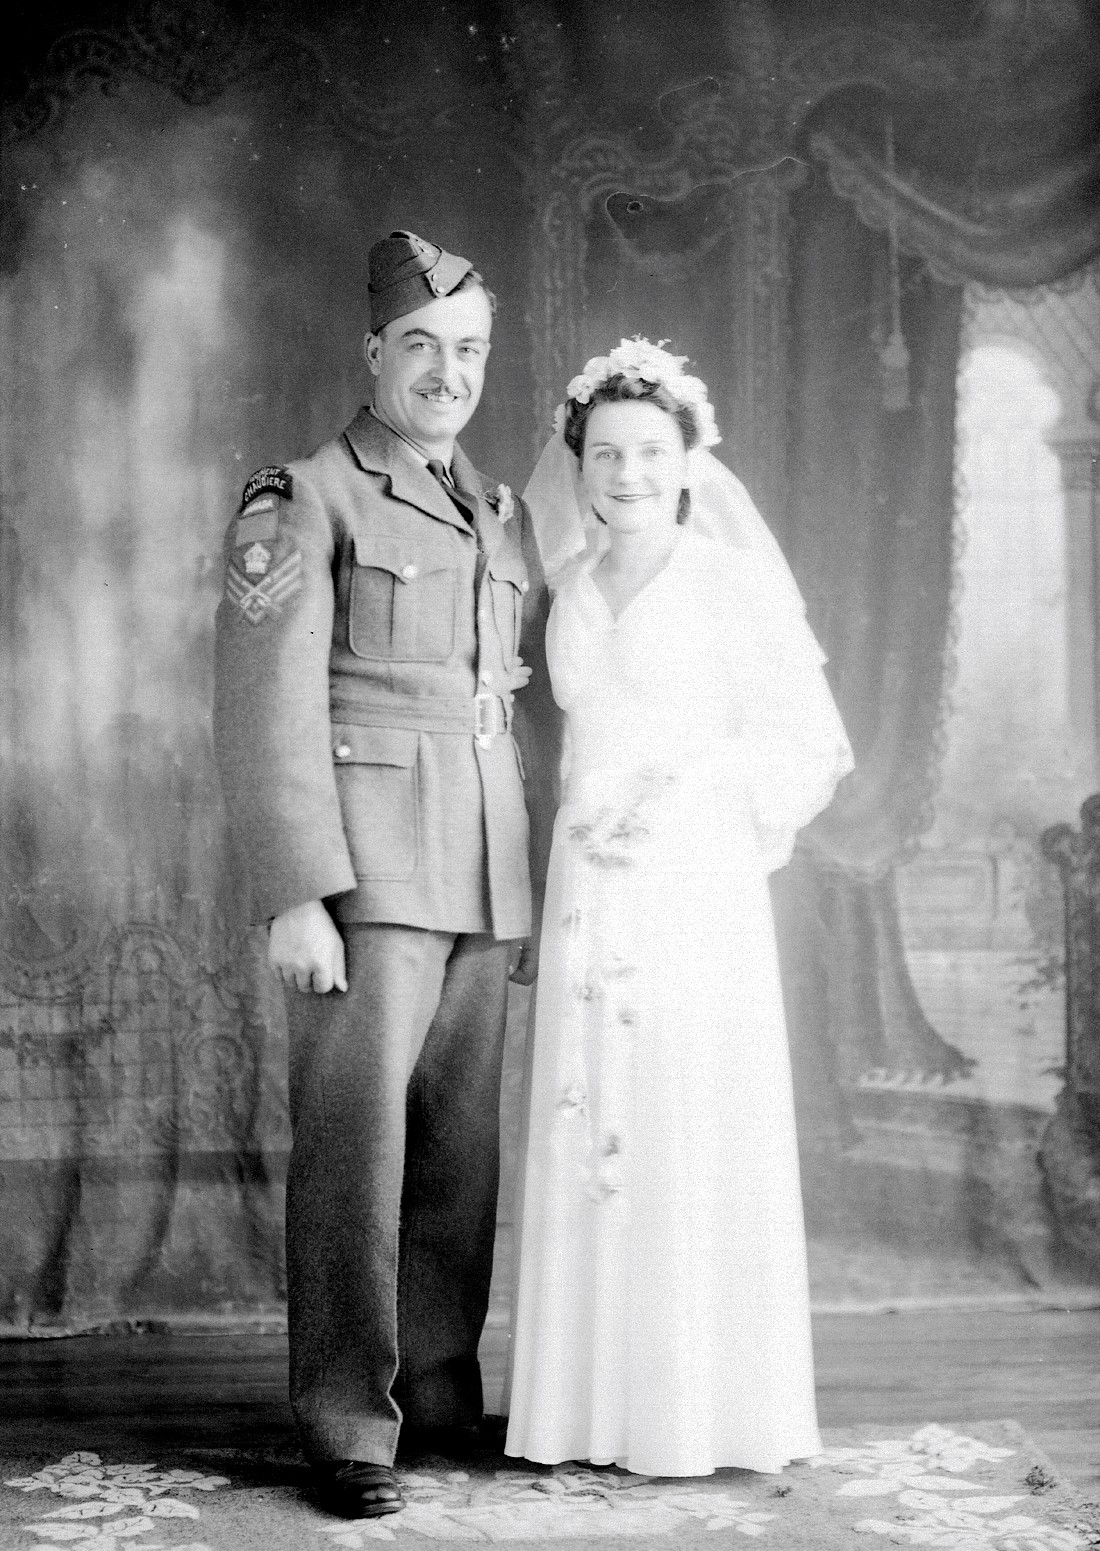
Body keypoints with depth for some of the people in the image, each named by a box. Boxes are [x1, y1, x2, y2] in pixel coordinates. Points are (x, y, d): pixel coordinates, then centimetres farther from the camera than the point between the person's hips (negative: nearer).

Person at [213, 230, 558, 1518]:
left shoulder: (500, 520, 17)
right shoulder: (303, 502, -3)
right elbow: (265, 714, -11)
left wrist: (544, 887, 14)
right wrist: (293, 898, -18)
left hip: (485, 886, 6)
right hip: (365, 877, -6)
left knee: (461, 1151, 9)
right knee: (355, 1145, -6)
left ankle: (439, 1396, 21)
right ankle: (346, 1429, 2)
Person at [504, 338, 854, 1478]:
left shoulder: (730, 582, -2)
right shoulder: (576, 589, 14)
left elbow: (808, 747, -2)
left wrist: (680, 802, -13)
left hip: (698, 883, -5)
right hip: (587, 888, 5)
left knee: (697, 1132, -4)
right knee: (590, 1132, 4)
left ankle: (711, 1410, 6)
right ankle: (598, 1401, 13)